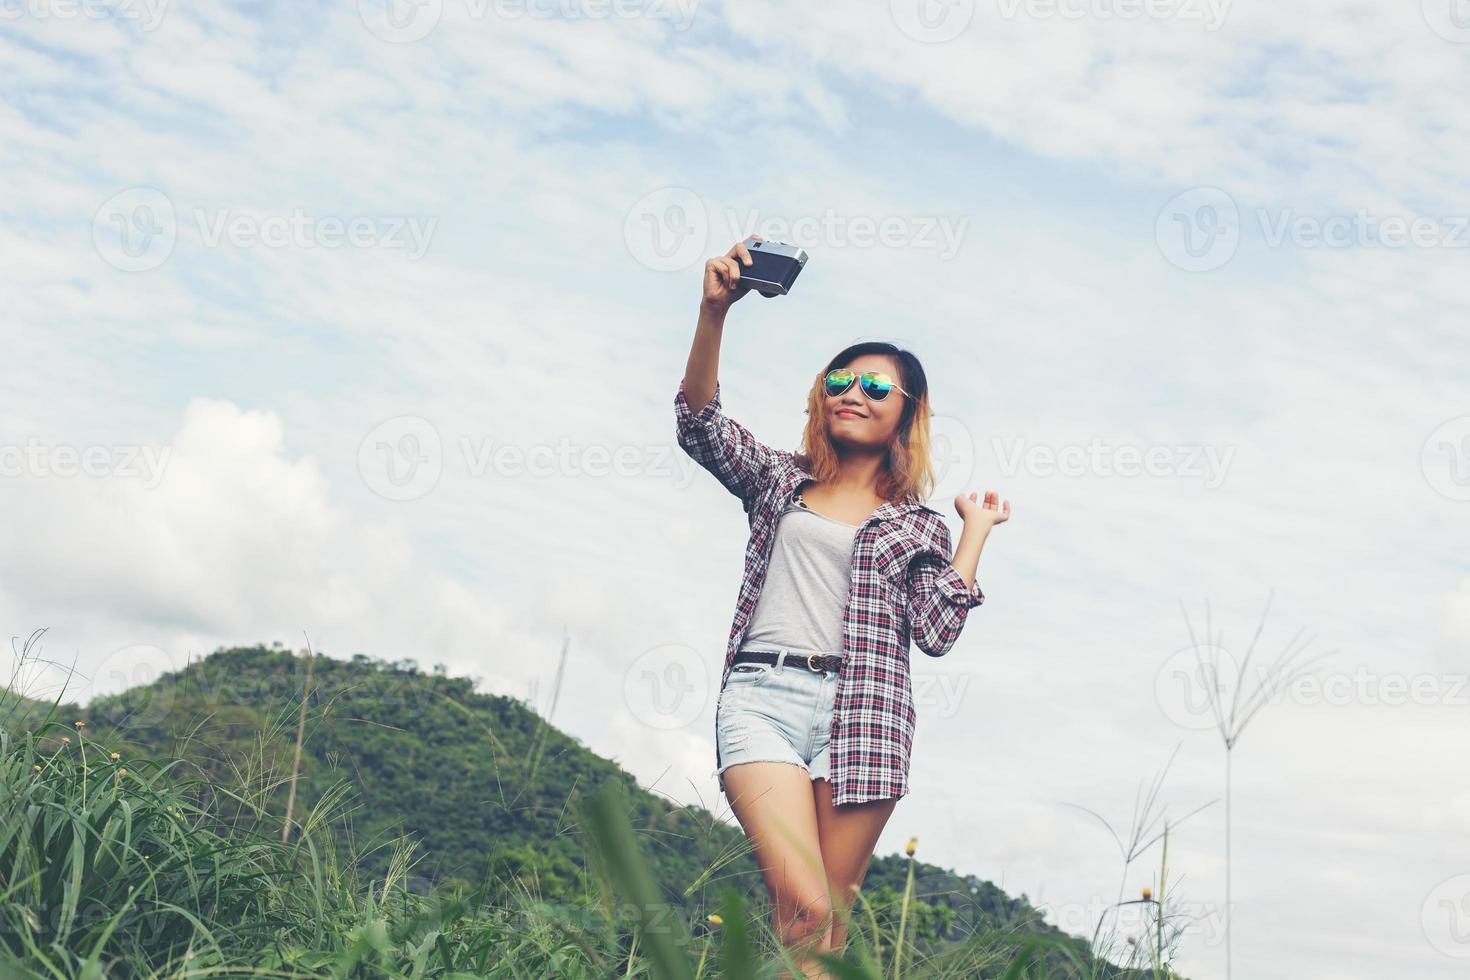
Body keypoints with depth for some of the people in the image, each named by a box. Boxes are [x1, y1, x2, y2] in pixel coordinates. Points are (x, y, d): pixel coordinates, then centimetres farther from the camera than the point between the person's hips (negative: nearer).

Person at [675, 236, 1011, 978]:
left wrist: (975, 530, 7)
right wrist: (713, 313, -10)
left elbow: (937, 631, 2)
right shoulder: (780, 481, 19)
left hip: (862, 714, 0)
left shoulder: (916, 525, 16)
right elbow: (699, 421, 3)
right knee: (803, 908, -19)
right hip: (760, 699, 0)